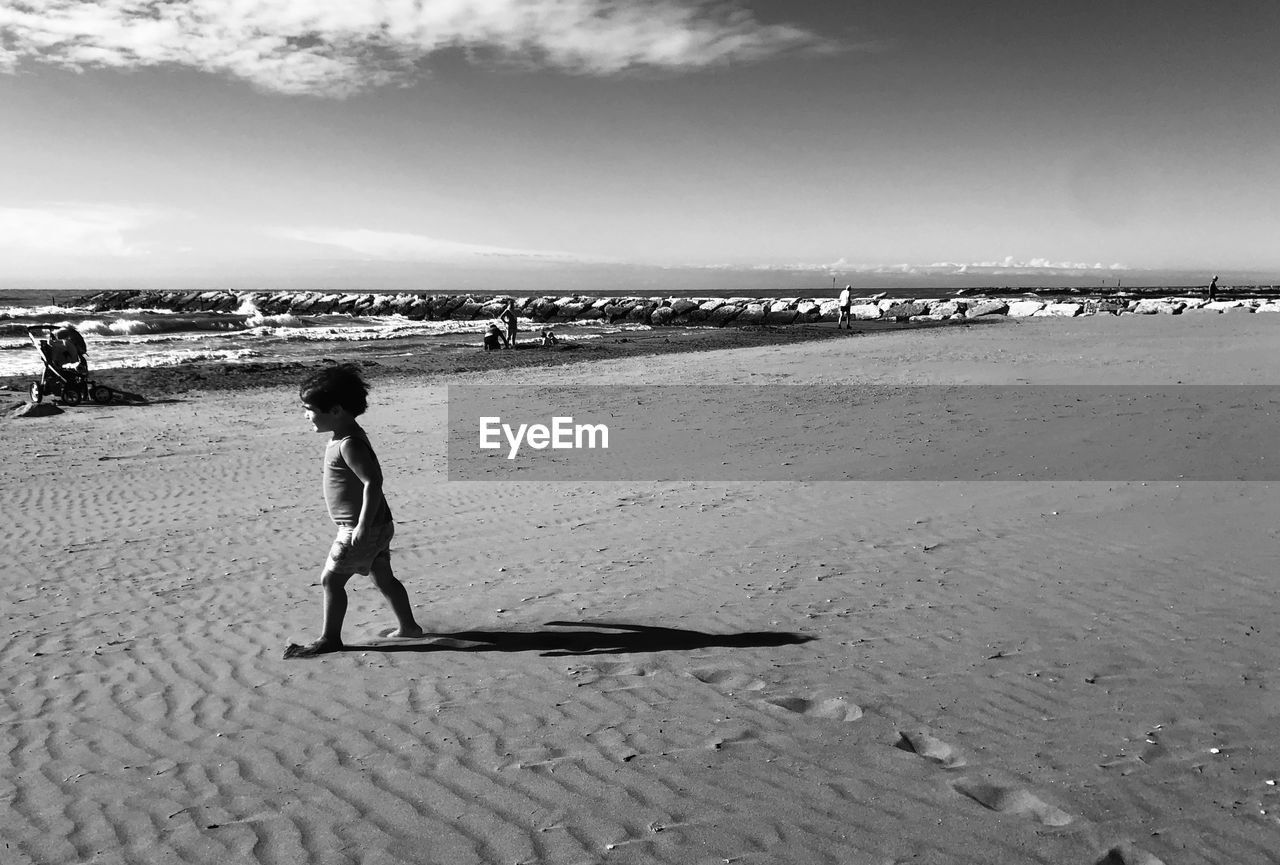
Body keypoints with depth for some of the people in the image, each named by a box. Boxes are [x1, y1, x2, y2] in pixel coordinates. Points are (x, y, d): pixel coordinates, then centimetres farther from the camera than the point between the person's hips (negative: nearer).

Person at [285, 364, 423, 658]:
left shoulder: (349, 444, -22)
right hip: (377, 524, 10)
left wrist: (363, 525, -27)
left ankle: (330, 638, 12)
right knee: (384, 578, 18)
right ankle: (408, 626, 28)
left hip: (360, 529, -10)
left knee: (331, 579, 1)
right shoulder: (348, 435, 9)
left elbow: (373, 482, -29)